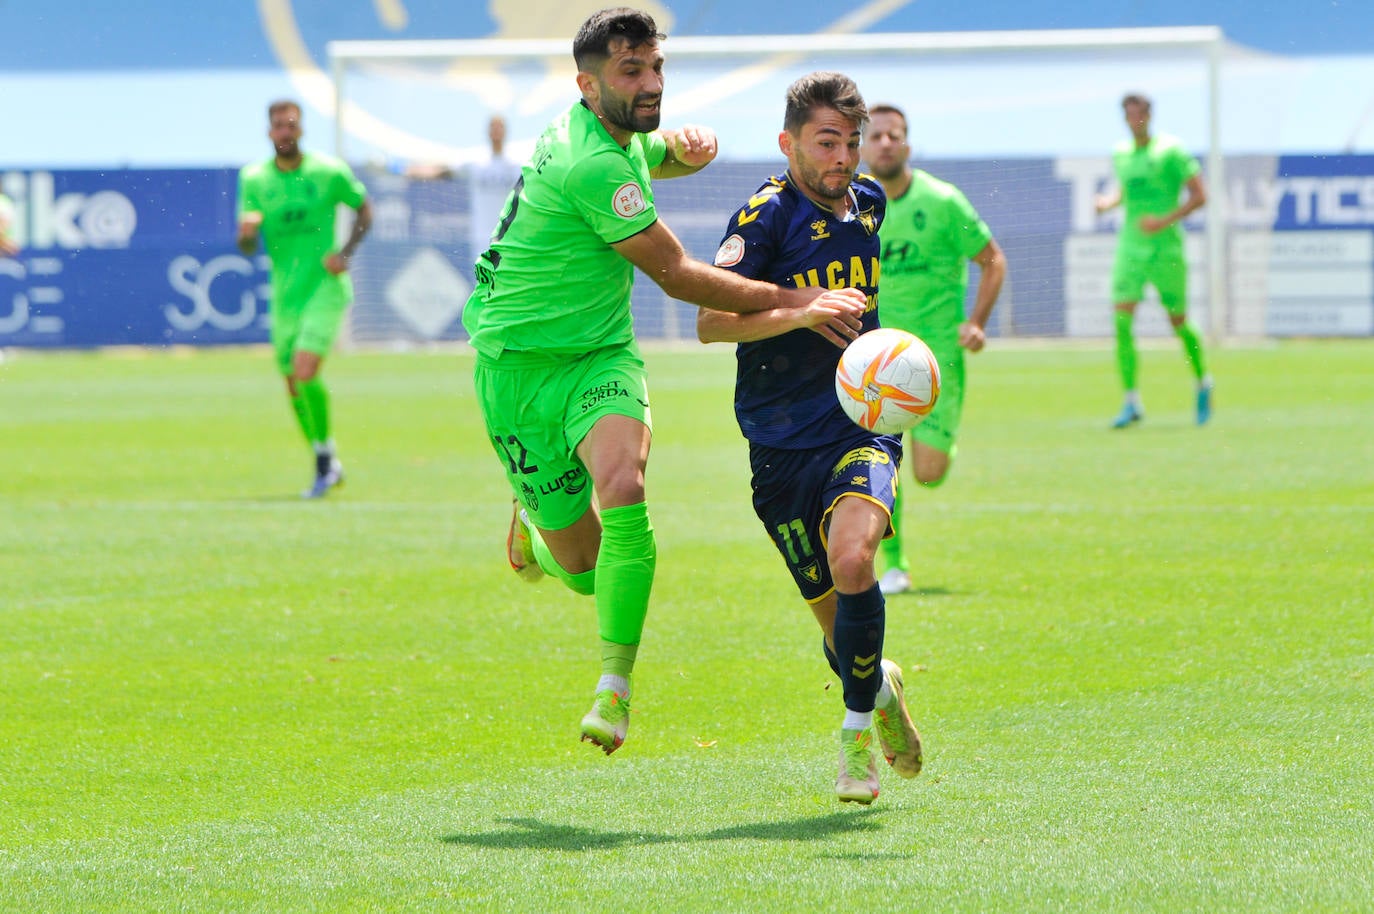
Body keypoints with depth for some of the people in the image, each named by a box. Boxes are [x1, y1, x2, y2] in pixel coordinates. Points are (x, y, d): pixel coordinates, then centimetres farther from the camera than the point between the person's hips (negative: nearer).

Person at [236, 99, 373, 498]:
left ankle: (325, 459, -3)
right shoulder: (254, 179, 3)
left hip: (326, 286, -4)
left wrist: (345, 253, -6)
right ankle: (327, 465, 26)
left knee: (305, 371, -21)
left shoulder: (329, 172, -5)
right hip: (285, 293, 4)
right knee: (294, 386, 8)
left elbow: (364, 209, 9)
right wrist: (247, 232, -20)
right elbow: (247, 246, 5)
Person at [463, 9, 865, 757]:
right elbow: (677, 276, -19)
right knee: (584, 565, 0)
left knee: (623, 491, -26)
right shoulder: (592, 166, -22)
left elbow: (658, 153, 31)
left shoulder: (615, 136, 5)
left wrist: (689, 144, 4)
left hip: (599, 357, 6)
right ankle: (533, 525, 38)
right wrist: (796, 301, -15)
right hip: (518, 365, -6)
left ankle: (615, 686, -20)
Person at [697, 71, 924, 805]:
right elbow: (711, 321, -24)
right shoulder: (766, 216, -11)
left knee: (852, 560, -26)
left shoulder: (868, 203, 6)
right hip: (782, 444, -2)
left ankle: (858, 730, -11)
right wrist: (801, 314, -36)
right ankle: (881, 688, 38)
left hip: (861, 424, 2)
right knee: (838, 623, 4)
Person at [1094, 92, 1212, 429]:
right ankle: (1132, 402, -8)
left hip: (1165, 246, -4)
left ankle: (1203, 383, 32)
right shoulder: (1121, 153, 10)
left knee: (1178, 322, 5)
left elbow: (1199, 195, -8)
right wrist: (1108, 201, 6)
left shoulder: (1170, 151, -7)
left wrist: (1166, 220, -19)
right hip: (1131, 246, 4)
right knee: (1122, 320, -11)